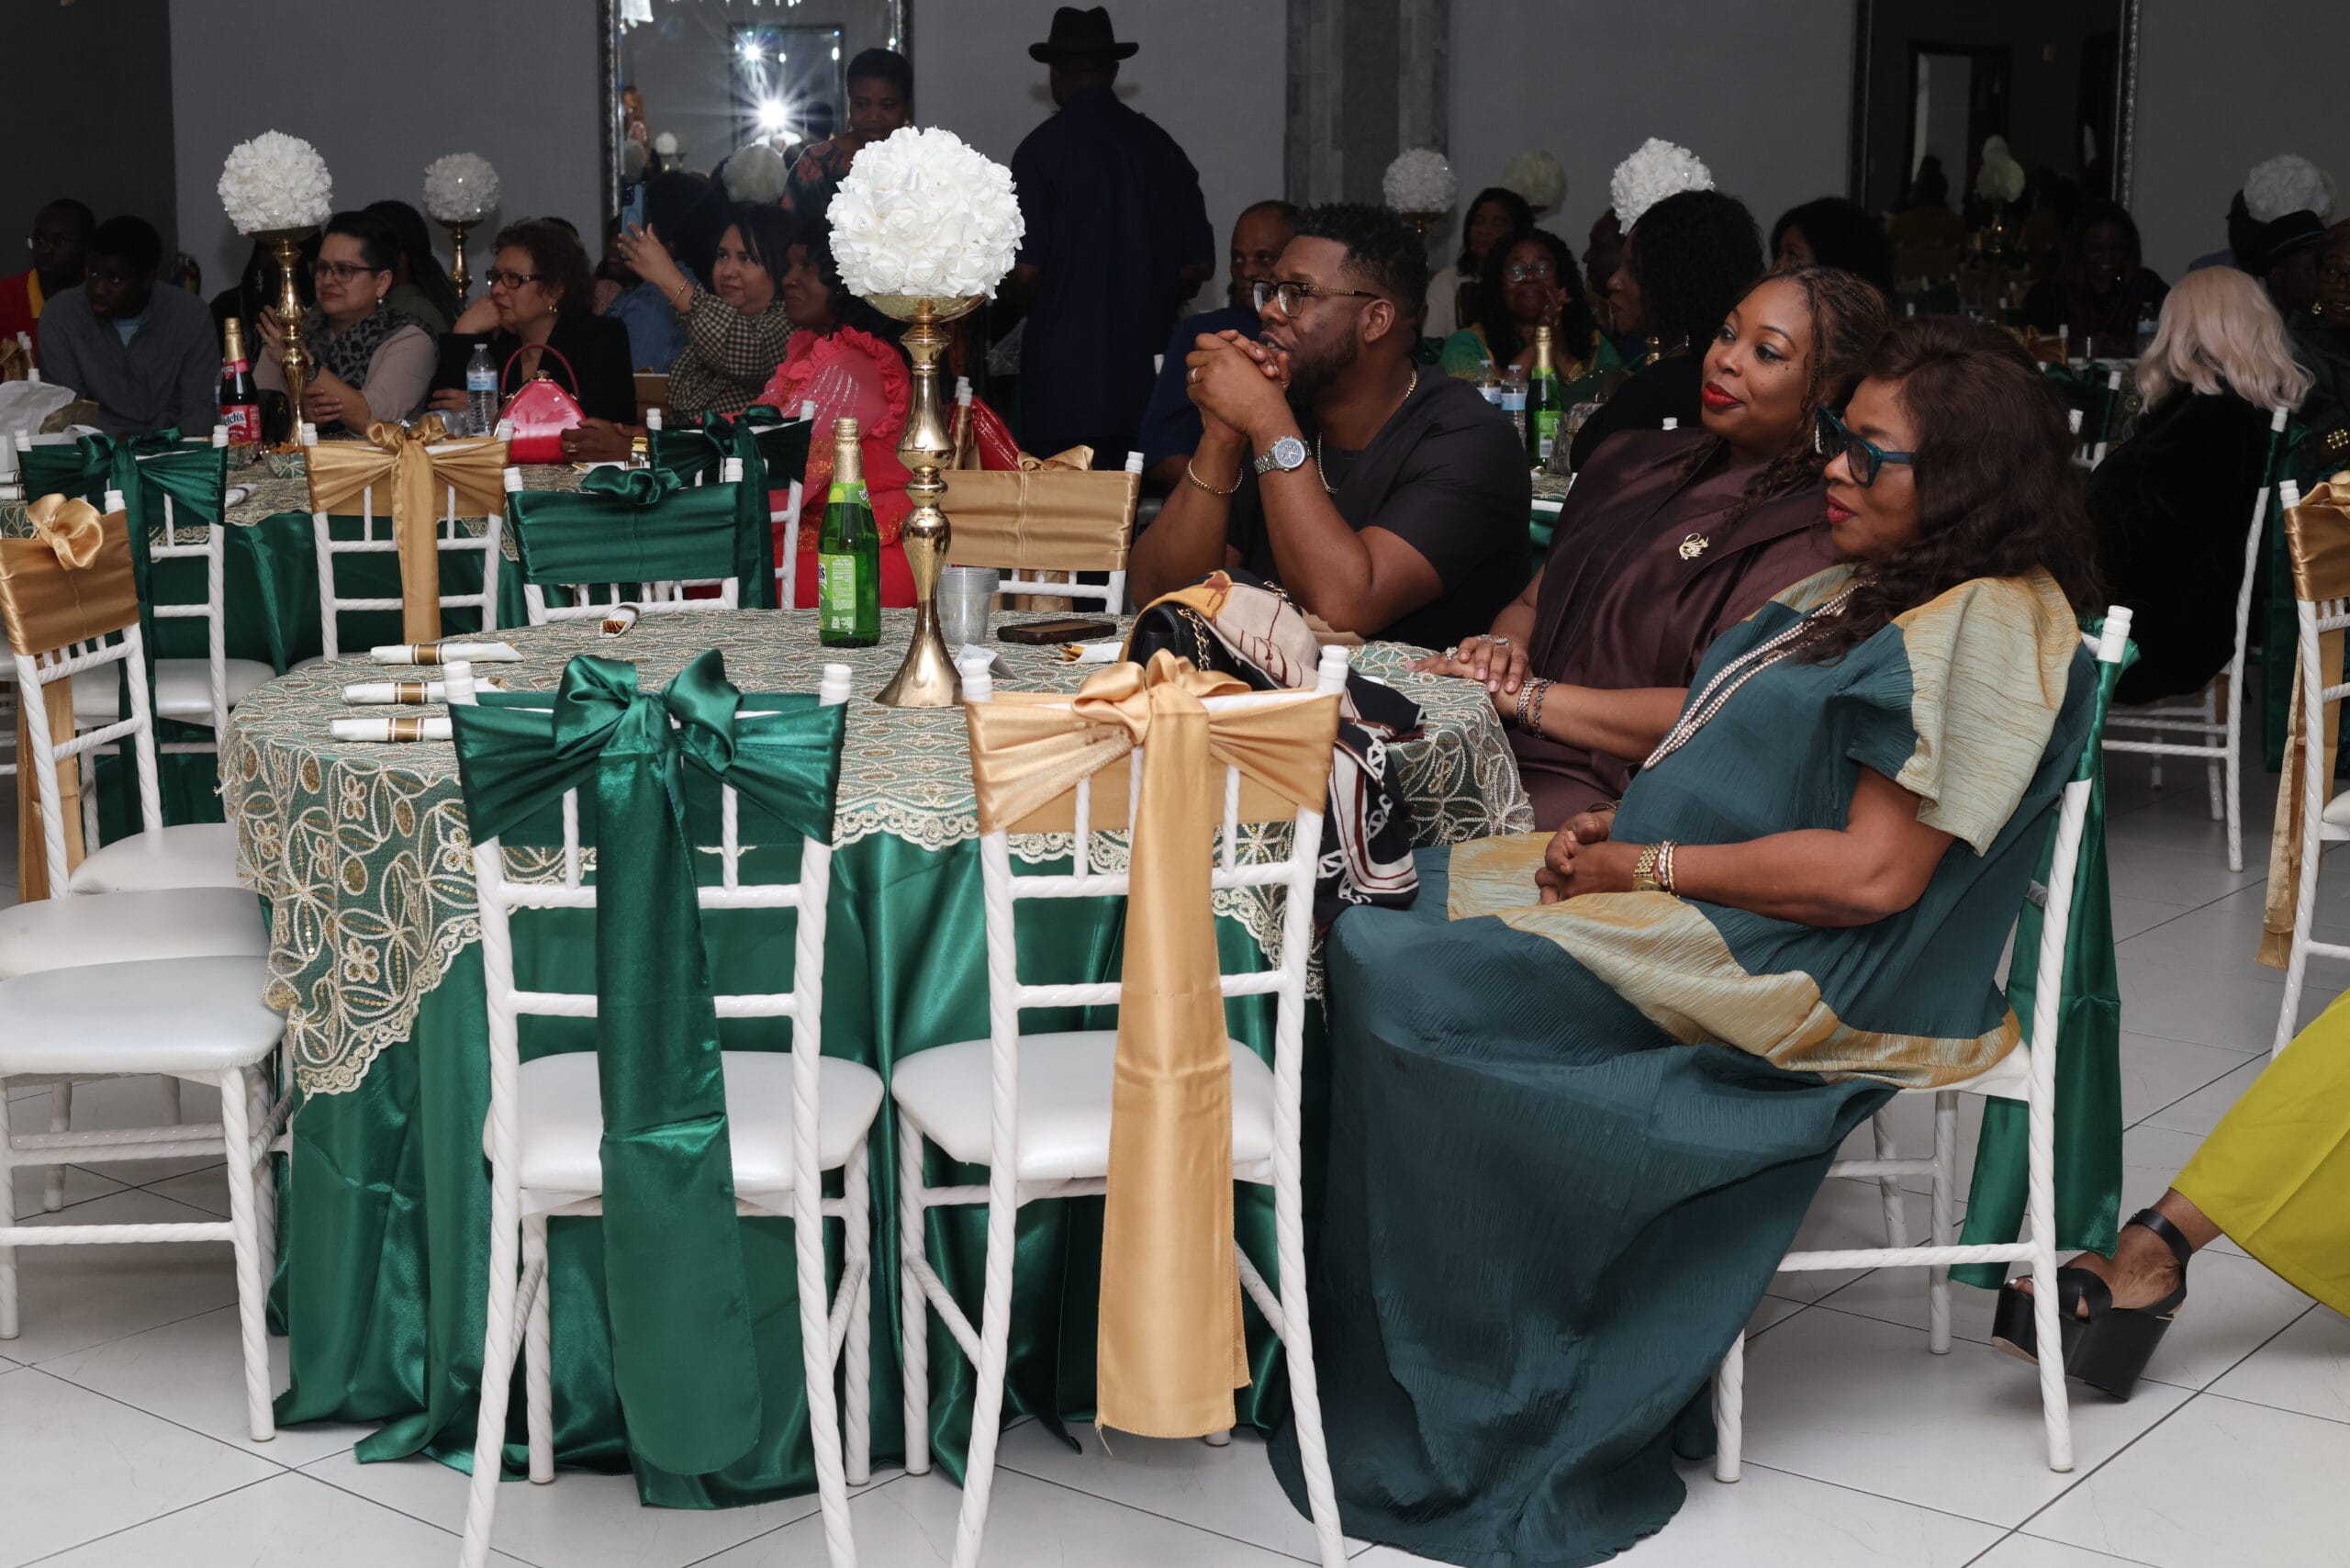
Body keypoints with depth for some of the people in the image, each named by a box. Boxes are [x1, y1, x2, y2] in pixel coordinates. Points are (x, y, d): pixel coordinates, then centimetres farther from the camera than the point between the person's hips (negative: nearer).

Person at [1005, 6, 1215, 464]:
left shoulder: (1044, 147, -6)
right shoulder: (1160, 146, 8)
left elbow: (1024, 273, -11)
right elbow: (1198, 265, 9)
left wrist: (1013, 301, 11)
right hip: (1145, 383, 5)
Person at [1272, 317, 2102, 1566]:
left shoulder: (1986, 623, -14)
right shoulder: (1871, 592, 17)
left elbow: (1872, 874, -21)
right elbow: (1716, 724, 23)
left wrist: (1645, 866, -15)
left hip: (1792, 973, -10)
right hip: (1676, 894, 10)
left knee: (1400, 977, -21)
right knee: (1398, 903, -4)